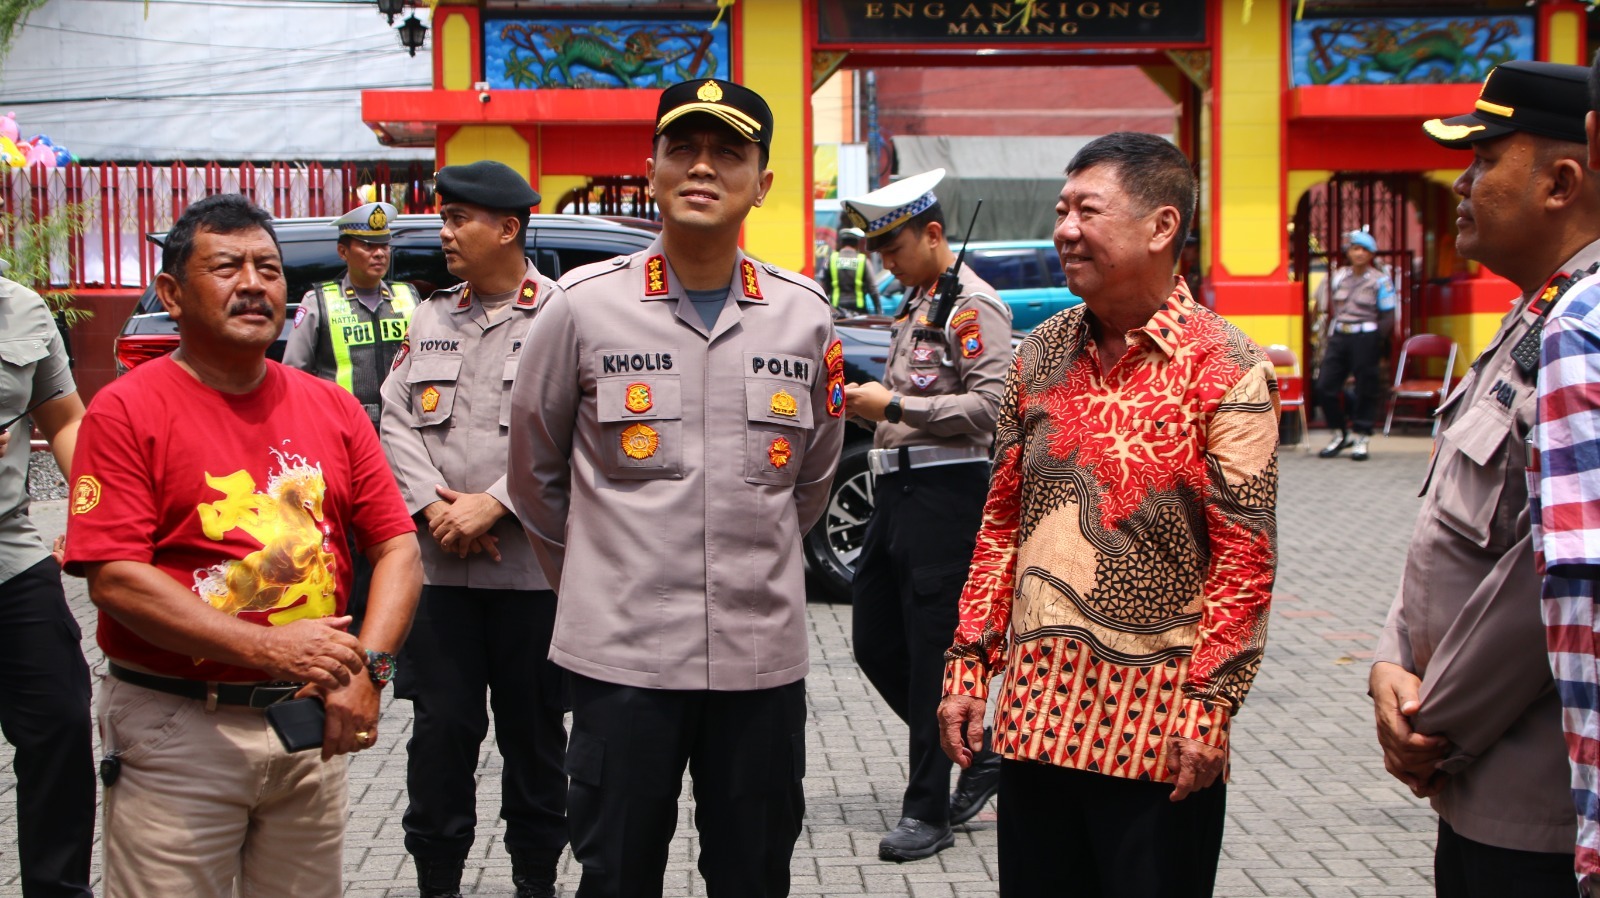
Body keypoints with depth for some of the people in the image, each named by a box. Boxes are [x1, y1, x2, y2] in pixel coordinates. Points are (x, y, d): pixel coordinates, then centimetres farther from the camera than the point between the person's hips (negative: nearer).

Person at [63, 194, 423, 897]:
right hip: (177, 733, -4)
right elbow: (114, 579, -14)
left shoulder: (332, 408, 9)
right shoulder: (127, 411, -6)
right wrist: (267, 647, -21)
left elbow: (398, 549, 6)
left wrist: (366, 668, -11)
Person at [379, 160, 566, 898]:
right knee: (440, 728, 6)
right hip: (439, 564, 4)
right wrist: (433, 506, -7)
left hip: (532, 567, -4)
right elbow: (397, 420, 8)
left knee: (534, 733, 8)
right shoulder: (431, 318, 14)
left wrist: (493, 505, -16)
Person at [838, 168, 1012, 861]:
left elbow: (990, 406, -19)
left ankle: (928, 811, 7)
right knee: (875, 642, 11)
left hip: (944, 490, -10)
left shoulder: (974, 304, -10)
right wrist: (869, 403, 7)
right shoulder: (914, 304, 18)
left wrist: (891, 403, -18)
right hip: (898, 486, 10)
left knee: (930, 651, -3)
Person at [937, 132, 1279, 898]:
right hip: (1033, 715, 5)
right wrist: (969, 664, 8)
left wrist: (1208, 706, -15)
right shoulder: (1041, 355, 9)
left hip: (1160, 731, -5)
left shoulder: (1226, 369, -7)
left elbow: (1246, 556, -10)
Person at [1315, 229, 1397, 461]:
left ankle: (1362, 438, 10)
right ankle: (1339, 434, 16)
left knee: (1365, 390, 0)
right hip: (1338, 337, 5)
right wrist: (1330, 337, 7)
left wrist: (1377, 344, -12)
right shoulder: (1338, 277, 13)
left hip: (1365, 338, -5)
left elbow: (1387, 317, -3)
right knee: (1325, 386, 0)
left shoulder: (1380, 281, -1)